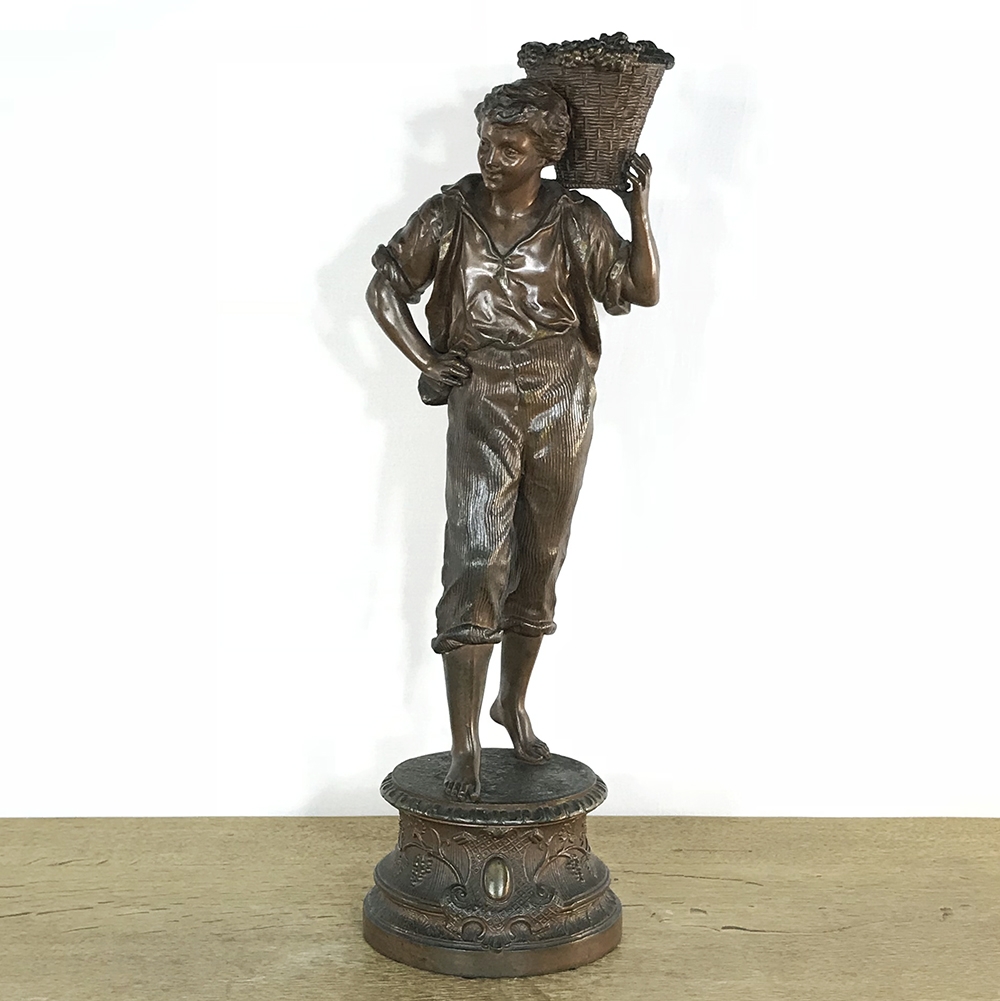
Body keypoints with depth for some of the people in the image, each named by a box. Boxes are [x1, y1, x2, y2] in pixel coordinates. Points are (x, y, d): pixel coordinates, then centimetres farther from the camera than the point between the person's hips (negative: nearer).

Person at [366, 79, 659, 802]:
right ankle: (465, 749, -6)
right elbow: (385, 287, 8)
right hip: (482, 406, -1)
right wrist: (425, 362, -2)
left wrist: (640, 211, -12)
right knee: (475, 563, -12)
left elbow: (642, 291, -1)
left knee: (539, 563, 12)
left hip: (561, 410, 2)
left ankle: (514, 702, 34)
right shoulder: (449, 215, -1)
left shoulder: (576, 220, -1)